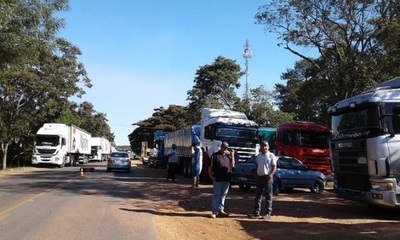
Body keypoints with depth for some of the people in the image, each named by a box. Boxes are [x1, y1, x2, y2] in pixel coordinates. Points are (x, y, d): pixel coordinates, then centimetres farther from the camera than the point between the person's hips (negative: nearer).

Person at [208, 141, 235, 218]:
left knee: (223, 195, 11)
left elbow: (232, 165, 9)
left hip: (227, 179, 5)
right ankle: (215, 212, 5)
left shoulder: (228, 155, 14)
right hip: (218, 179, -5)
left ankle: (221, 210, 20)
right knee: (216, 195, -1)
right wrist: (211, 175, -11)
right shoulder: (215, 155, -1)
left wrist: (232, 155, 3)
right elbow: (210, 167, -2)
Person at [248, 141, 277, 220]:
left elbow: (274, 167, -6)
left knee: (268, 196, -2)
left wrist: (271, 175, -21)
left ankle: (268, 214, 2)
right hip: (259, 177, 6)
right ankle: (256, 212, 12)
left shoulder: (271, 156, -3)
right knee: (258, 195, 7)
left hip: (267, 177, -6)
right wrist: (256, 175, 10)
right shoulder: (258, 156, 14)